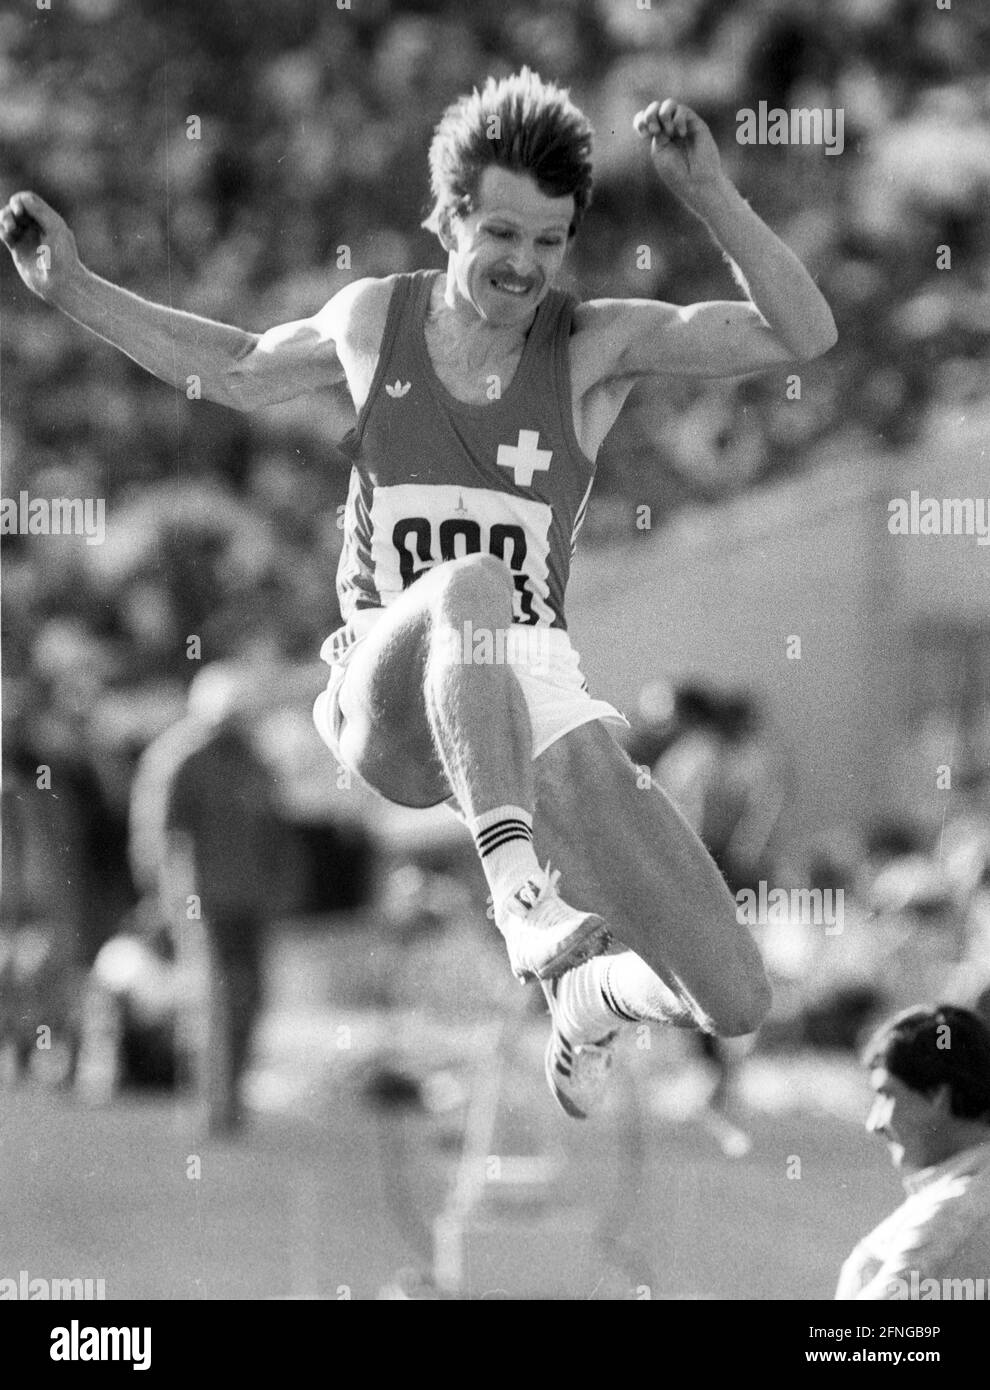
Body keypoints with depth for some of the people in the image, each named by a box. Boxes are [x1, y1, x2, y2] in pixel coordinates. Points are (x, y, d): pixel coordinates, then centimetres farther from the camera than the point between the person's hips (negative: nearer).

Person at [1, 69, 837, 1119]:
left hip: (535, 703, 1)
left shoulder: (597, 346, 0)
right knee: (472, 585, -40)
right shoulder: (373, 321, 6)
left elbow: (804, 335, -10)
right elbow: (241, 374, 28)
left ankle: (591, 996, 31)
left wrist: (711, 199, -23)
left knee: (733, 1001, -6)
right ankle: (522, 897, -50)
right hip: (389, 698, -1)